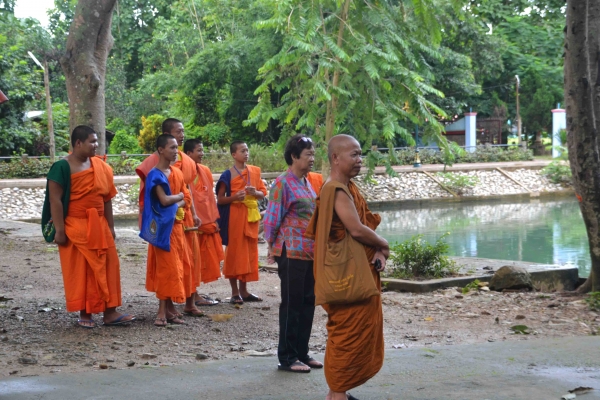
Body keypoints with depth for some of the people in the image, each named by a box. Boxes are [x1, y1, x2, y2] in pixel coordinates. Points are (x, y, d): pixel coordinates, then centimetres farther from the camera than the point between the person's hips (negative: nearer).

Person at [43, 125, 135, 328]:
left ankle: (109, 312, 9)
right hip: (75, 227, -6)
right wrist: (59, 230, -17)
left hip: (98, 226, 6)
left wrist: (110, 226, 11)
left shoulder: (100, 166, 7)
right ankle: (84, 313, 11)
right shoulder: (63, 167, -11)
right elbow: (55, 200, -13)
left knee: (107, 267, 4)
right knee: (80, 271, 1)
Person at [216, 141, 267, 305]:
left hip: (250, 215, 5)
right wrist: (234, 197, -22)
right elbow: (220, 199, -5)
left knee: (249, 251, 8)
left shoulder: (254, 171, 9)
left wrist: (255, 193, -9)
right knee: (234, 251, -2)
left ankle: (243, 290, 18)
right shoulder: (228, 174, -5)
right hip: (234, 216, -5)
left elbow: (263, 193, 12)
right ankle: (235, 292, 5)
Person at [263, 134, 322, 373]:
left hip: (311, 252, 8)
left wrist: (318, 246, 18)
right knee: (292, 304, -2)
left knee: (308, 302, 11)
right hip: (292, 252, -8)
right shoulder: (283, 183, -12)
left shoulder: (307, 183, 14)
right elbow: (273, 217, -10)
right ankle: (287, 357, 7)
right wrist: (272, 247, -5)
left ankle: (302, 353, 21)